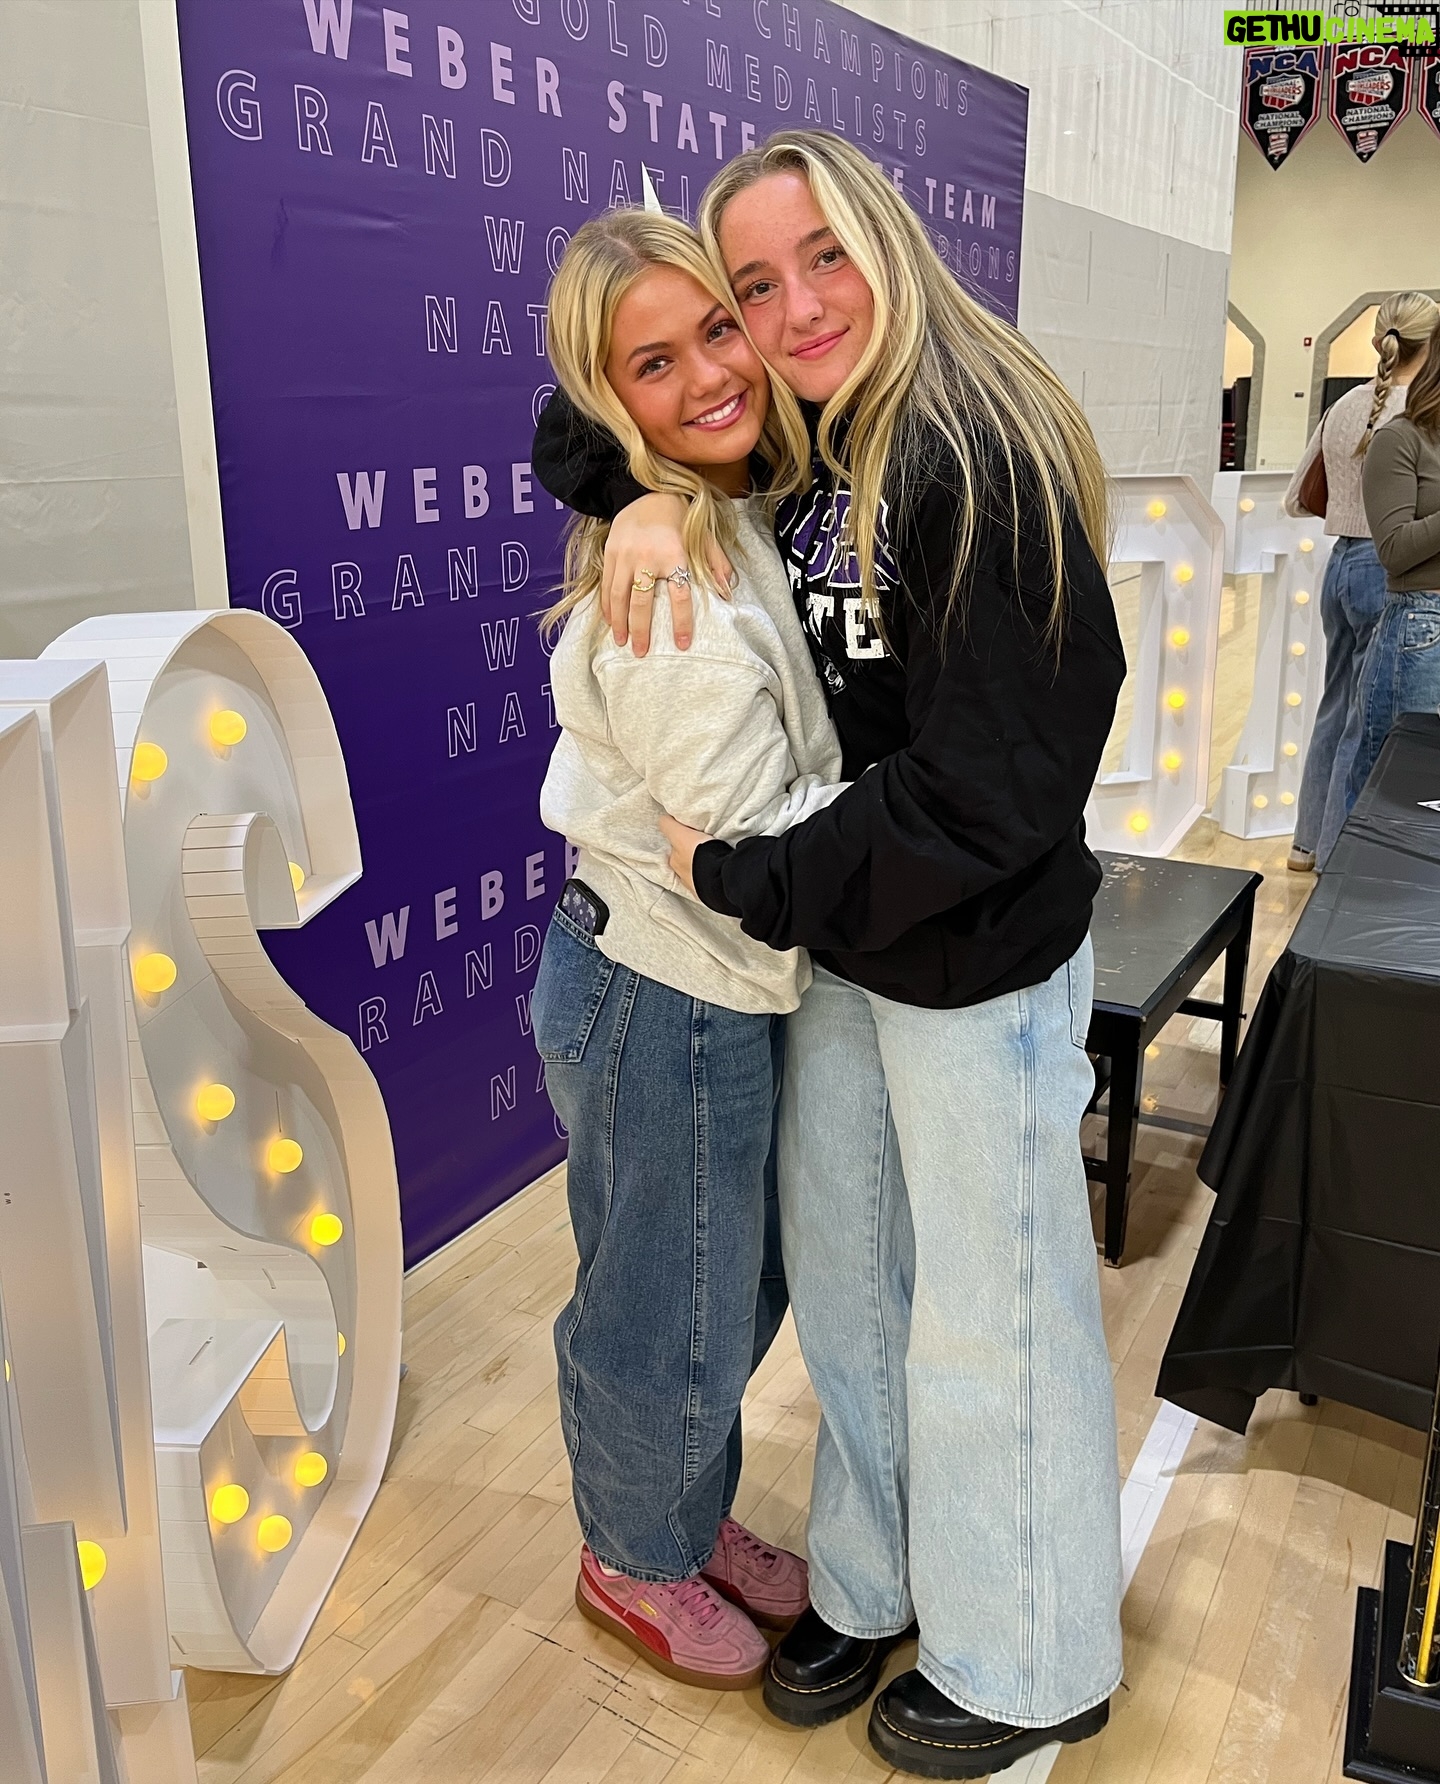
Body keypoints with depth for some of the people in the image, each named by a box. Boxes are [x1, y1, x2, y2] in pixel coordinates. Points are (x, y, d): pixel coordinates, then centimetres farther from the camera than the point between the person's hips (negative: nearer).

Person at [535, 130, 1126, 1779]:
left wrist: (751, 883, -17)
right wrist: (644, 495, -11)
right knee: (841, 1286, 20)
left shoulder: (975, 464, -21)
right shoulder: (781, 449, 4)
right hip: (832, 949, 8)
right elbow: (575, 424, 11)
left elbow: (981, 793, -25)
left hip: (976, 969, -7)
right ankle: (872, 1581, 45)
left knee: (989, 1326, 10)